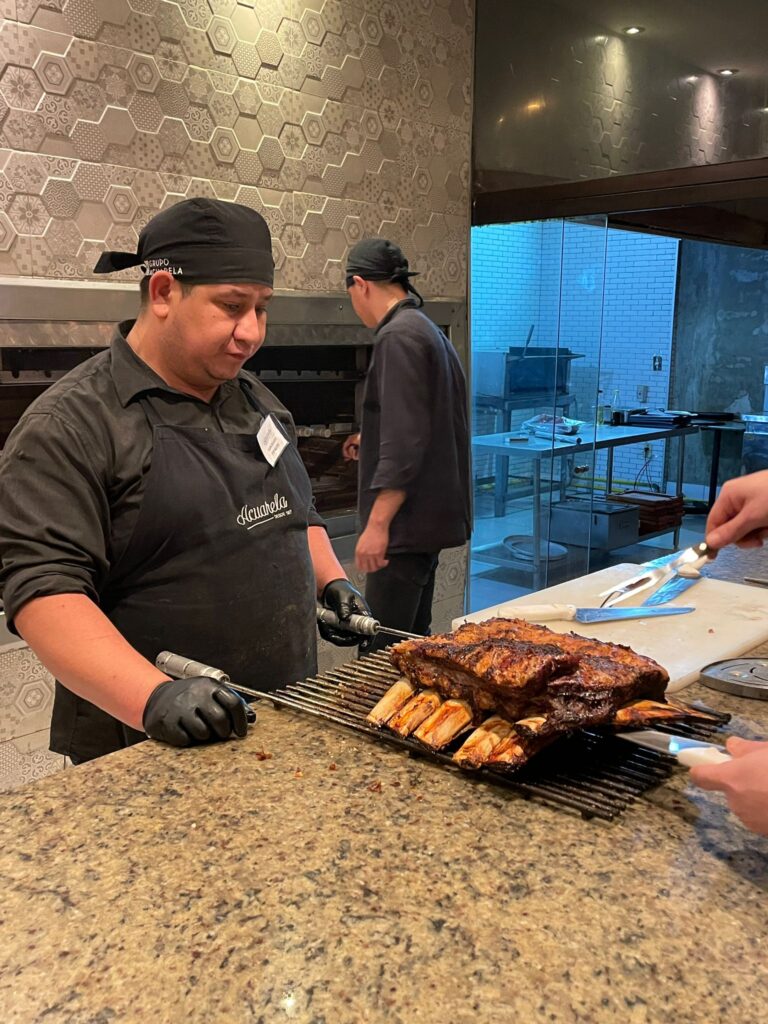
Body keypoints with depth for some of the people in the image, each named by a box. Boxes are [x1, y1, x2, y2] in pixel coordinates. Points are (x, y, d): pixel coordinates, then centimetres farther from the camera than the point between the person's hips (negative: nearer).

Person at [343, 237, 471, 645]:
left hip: (408, 520, -10)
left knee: (383, 649, -6)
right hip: (431, 516, 10)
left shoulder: (399, 336, -15)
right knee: (413, 640, 18)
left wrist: (378, 524, -23)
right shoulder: (429, 331, 16)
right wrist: (369, 442, 41)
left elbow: (405, 441, -23)